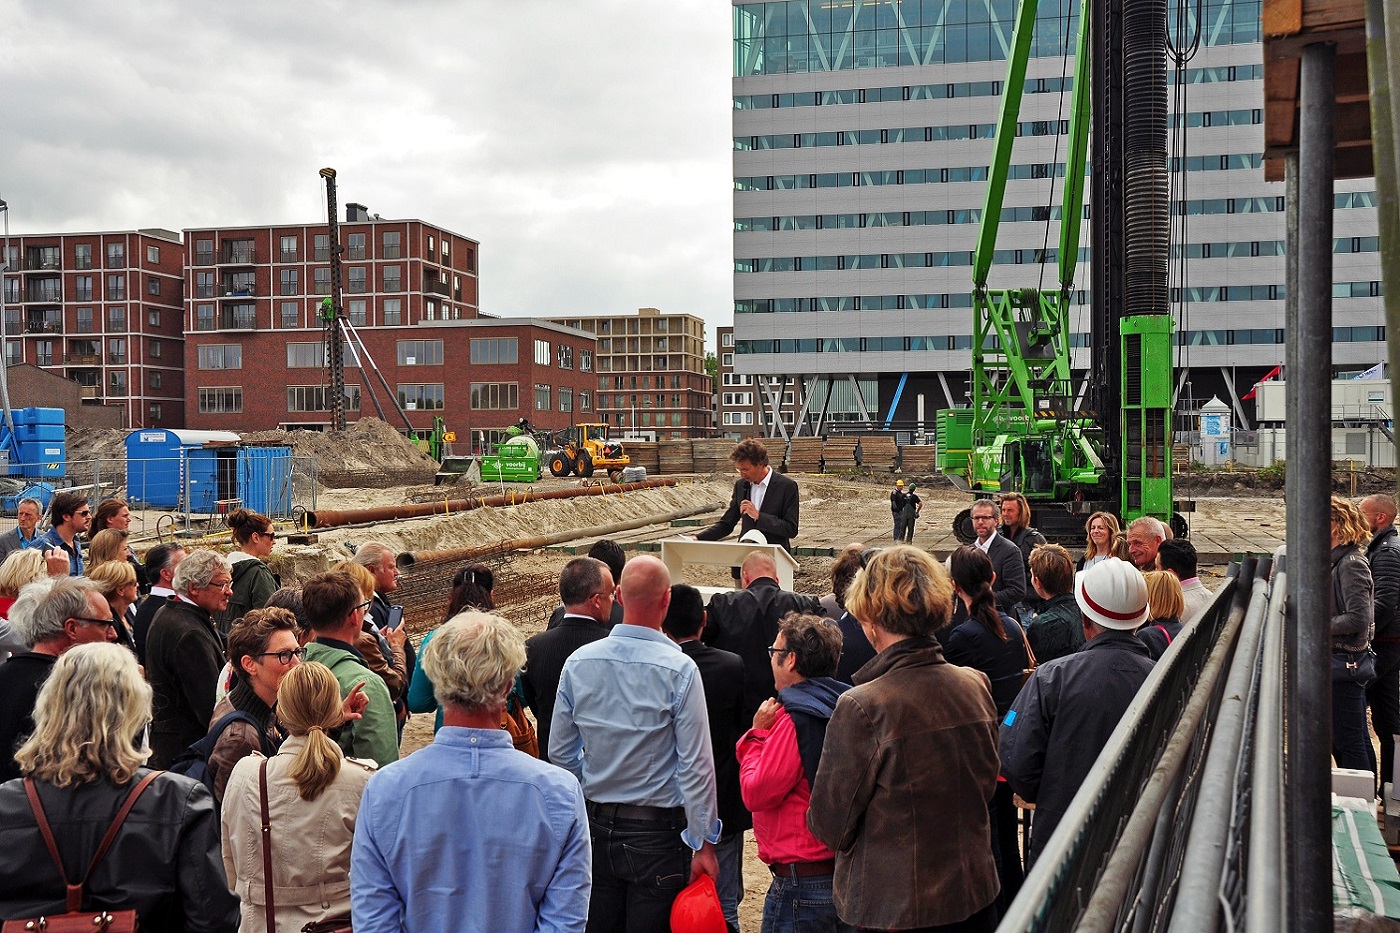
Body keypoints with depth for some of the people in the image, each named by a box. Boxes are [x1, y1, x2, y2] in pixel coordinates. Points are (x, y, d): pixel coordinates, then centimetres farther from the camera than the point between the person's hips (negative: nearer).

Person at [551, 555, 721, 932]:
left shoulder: (578, 662, -3)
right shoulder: (679, 669, -15)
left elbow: (559, 753, 5)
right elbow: (695, 765, -13)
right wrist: (703, 843, -5)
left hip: (595, 827, 4)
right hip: (657, 830, -4)